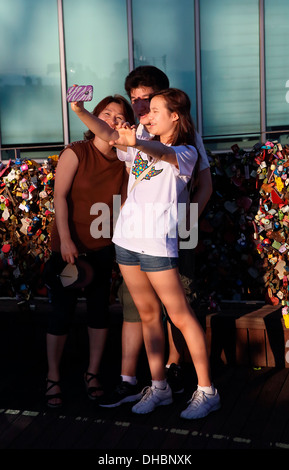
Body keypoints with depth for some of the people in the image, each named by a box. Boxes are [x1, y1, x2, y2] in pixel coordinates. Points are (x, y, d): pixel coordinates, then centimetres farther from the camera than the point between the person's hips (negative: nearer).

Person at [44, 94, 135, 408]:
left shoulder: (124, 163, 3)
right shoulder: (75, 153, -8)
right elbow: (59, 196, -14)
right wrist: (66, 240, -20)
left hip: (102, 247, 4)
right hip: (68, 246, -4)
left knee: (99, 308, 9)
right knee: (62, 310, 1)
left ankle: (92, 373, 24)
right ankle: (53, 378, 16)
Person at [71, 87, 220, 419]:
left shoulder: (185, 152, -3)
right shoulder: (142, 147, 17)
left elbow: (163, 153, -25)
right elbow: (107, 134, 6)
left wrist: (136, 143, -45)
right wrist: (80, 111, -10)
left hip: (157, 242, -6)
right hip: (127, 239, 7)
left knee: (180, 316, -2)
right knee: (147, 315, 12)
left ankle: (206, 391, 8)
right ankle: (159, 387, 22)